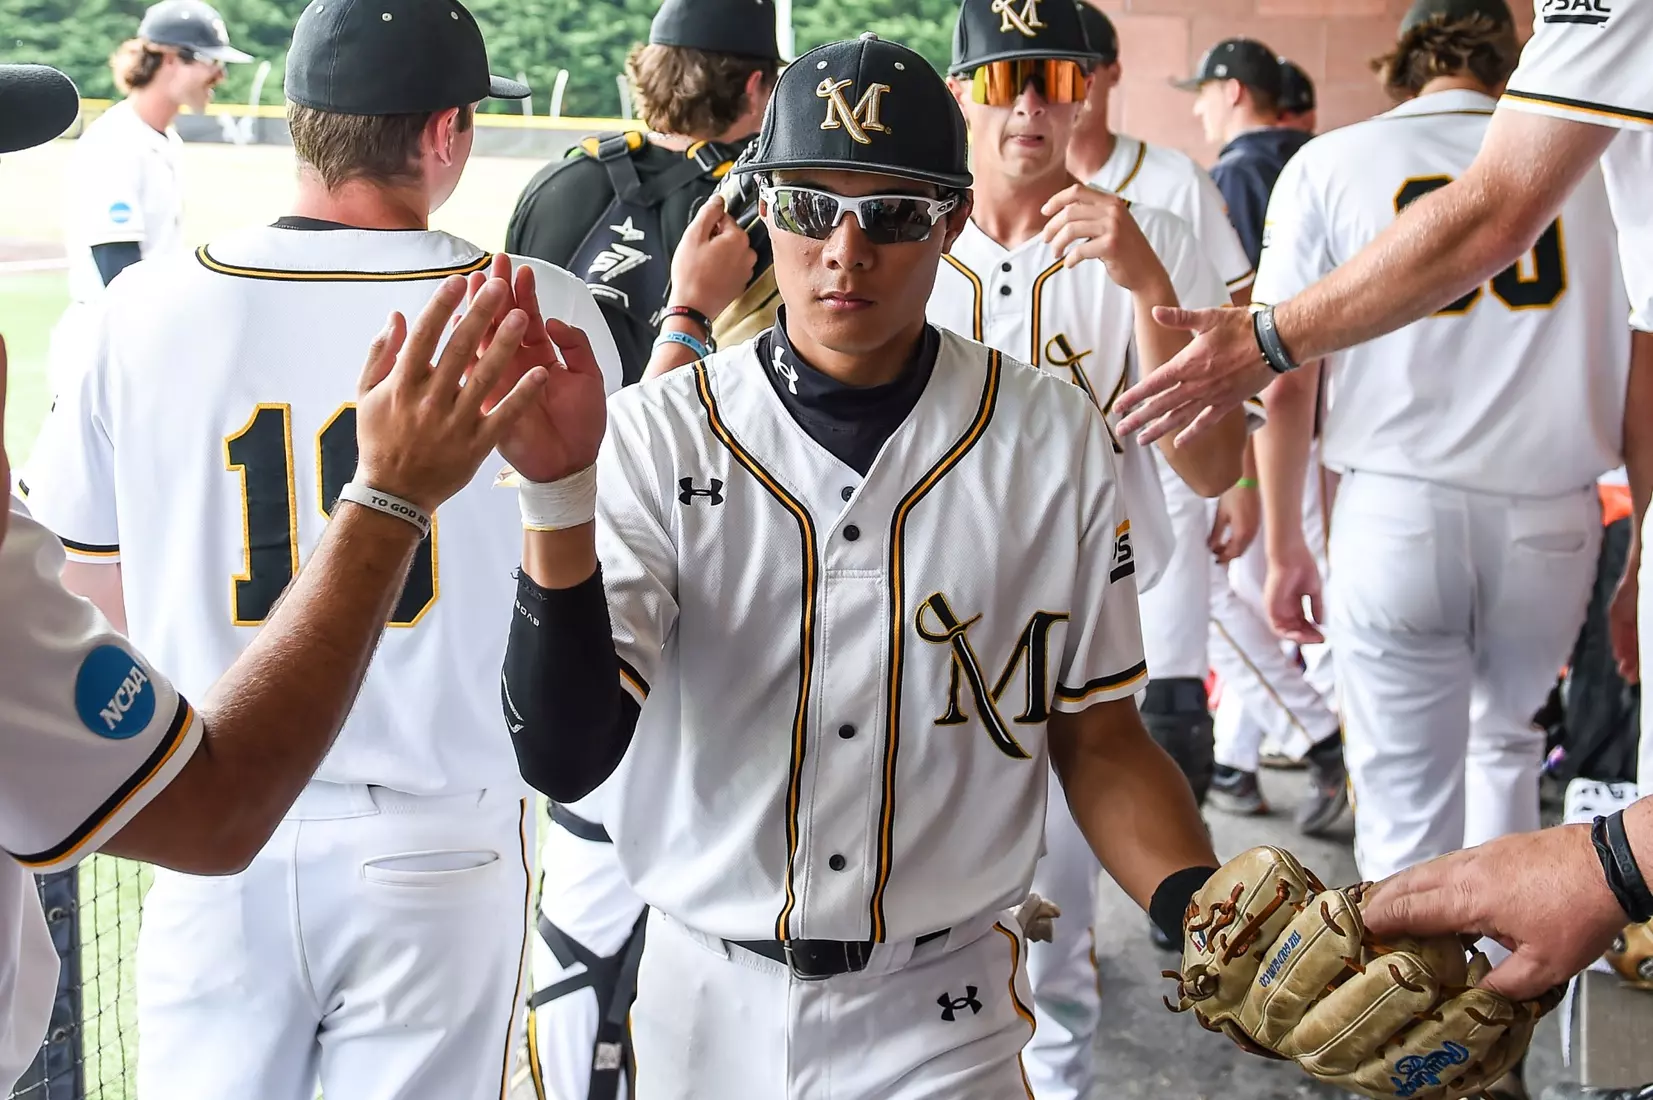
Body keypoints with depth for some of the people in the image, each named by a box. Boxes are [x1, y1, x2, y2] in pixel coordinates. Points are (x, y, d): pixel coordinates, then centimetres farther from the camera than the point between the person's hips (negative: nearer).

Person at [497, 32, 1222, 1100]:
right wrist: (559, 496, -30)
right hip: (704, 1007, 1)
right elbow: (565, 758, -18)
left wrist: (1197, 901, -18)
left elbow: (1098, 739, 0)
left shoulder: (1054, 440, -5)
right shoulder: (654, 435, -9)